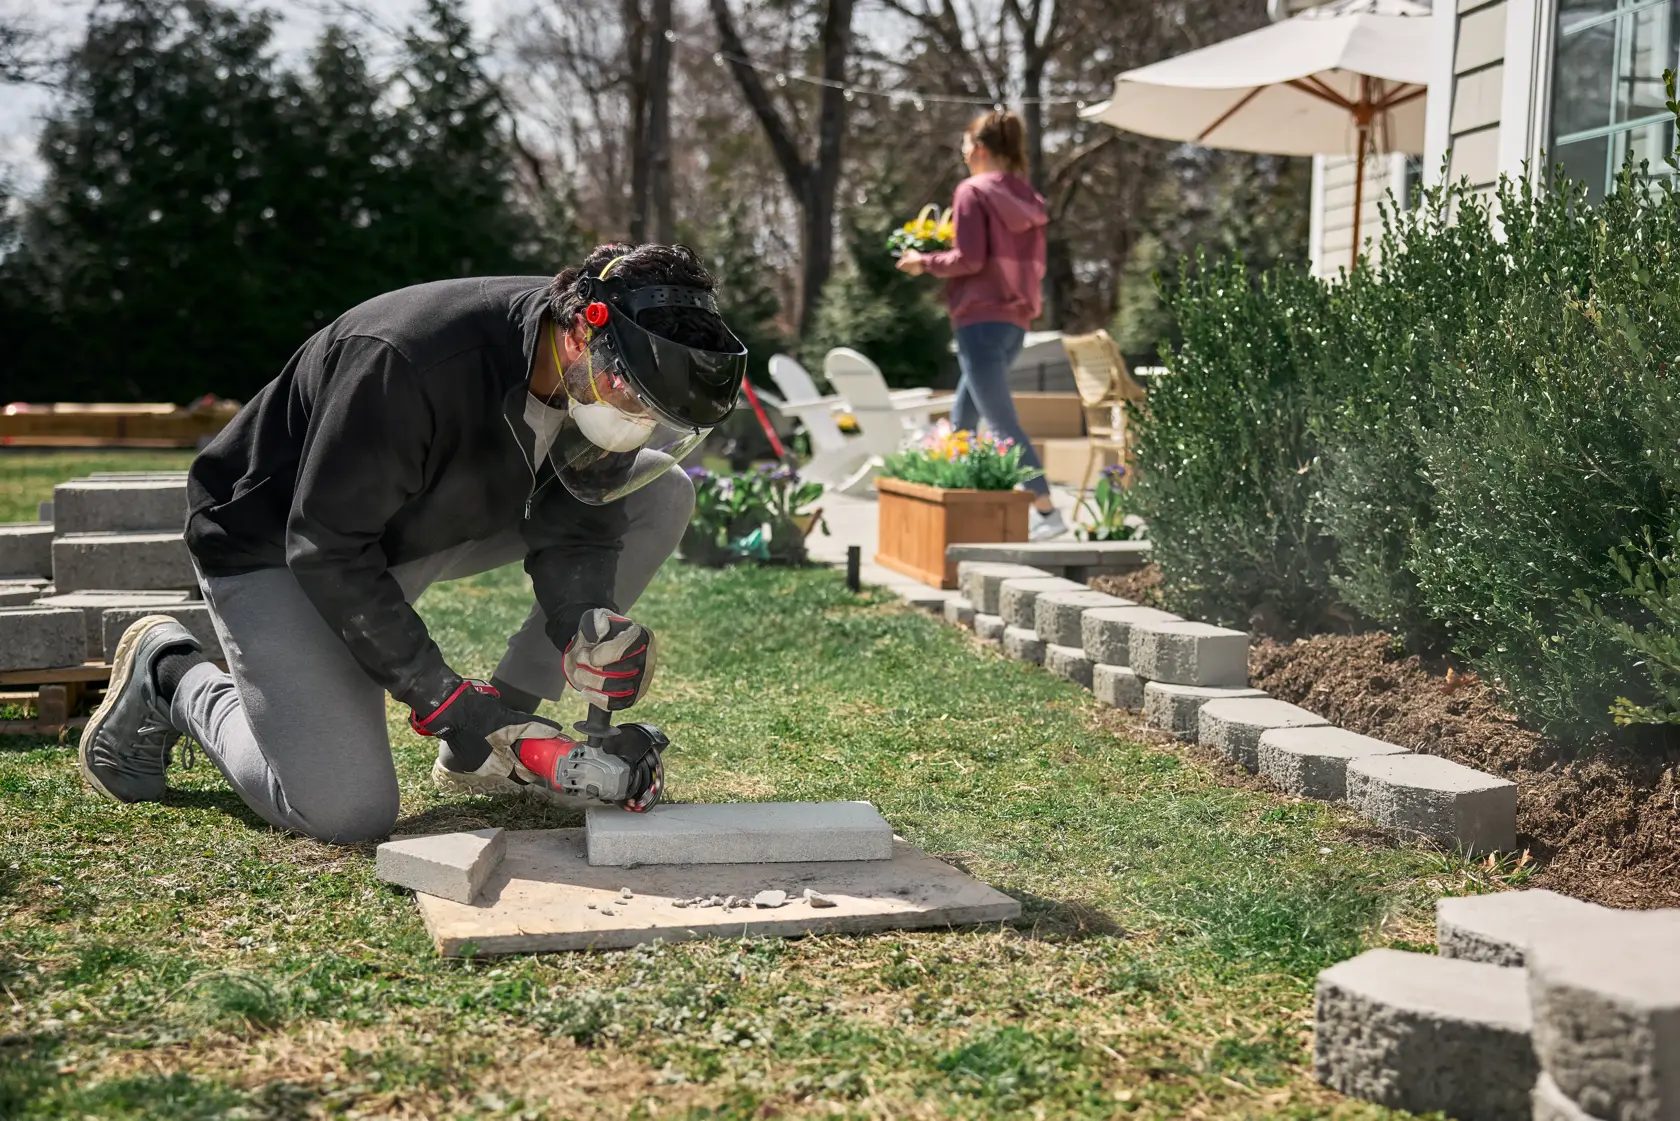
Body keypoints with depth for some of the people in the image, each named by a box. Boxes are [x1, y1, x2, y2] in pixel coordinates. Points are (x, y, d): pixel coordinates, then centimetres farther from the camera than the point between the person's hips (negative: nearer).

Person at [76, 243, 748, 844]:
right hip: (272, 543, -7)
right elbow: (327, 551, -30)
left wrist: (585, 629, -27)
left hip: (428, 528, 7)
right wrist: (441, 698, -30)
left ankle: (505, 719, 0)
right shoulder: (406, 367, -37)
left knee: (662, 495, -8)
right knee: (347, 813, -20)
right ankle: (169, 677, 7)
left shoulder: (600, 382, -14)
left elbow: (572, 527, -7)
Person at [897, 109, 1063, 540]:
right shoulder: (1026, 197, 13)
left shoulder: (973, 191, -9)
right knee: (961, 423, 17)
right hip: (1016, 322, 8)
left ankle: (1047, 512, -11)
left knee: (1003, 424, -7)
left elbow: (969, 259, -17)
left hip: (982, 321, -8)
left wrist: (924, 262, -1)